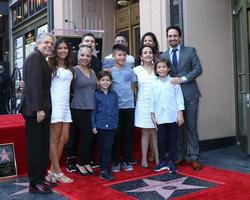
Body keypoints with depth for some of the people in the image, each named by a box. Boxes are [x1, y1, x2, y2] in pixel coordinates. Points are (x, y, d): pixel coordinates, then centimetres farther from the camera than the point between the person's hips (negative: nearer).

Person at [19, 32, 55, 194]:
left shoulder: (42, 60, 18)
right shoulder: (35, 57, -10)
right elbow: (34, 84, -18)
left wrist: (43, 108, 12)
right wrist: (39, 109, -21)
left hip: (42, 109, 9)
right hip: (35, 110, -9)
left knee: (43, 146, 13)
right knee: (36, 147, -1)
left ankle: (41, 178, 24)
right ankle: (35, 184, 9)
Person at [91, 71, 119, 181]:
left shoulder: (114, 94, 6)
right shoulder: (96, 95, -1)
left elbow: (116, 110, 9)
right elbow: (93, 111, 0)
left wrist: (116, 123, 2)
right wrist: (93, 126, -5)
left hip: (111, 126, 1)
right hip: (100, 125, -1)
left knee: (108, 148, 0)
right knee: (102, 148, 7)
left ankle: (104, 171, 6)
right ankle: (104, 169, 18)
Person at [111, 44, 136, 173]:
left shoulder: (129, 70, 6)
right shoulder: (110, 71, -2)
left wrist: (129, 96, 5)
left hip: (129, 106, 2)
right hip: (116, 107, -2)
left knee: (128, 135, 8)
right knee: (116, 135, 5)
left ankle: (127, 161, 20)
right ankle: (115, 161, 16)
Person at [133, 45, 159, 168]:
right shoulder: (136, 70, 1)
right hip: (143, 104, -1)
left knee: (155, 132, 5)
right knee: (145, 133, 4)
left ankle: (157, 158, 13)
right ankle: (144, 159, 13)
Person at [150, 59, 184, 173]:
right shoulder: (154, 84, 5)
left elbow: (179, 98, -1)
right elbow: (152, 101, 8)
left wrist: (180, 113, -5)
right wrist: (153, 116, 6)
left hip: (173, 116, -1)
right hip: (160, 117, 2)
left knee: (173, 139, 6)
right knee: (161, 140, 7)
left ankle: (171, 162, 17)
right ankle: (162, 161, 20)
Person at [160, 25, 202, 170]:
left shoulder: (190, 51, 4)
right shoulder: (163, 56, 11)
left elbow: (198, 69, -3)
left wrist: (183, 79, -14)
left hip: (189, 94, -2)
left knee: (191, 126, 0)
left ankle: (193, 157, 7)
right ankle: (180, 155, 18)